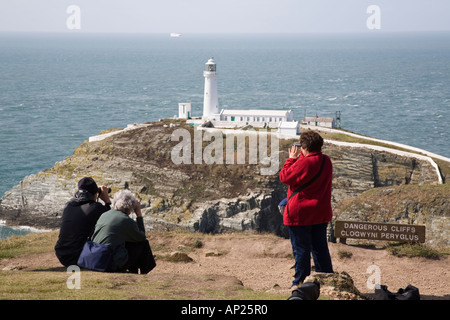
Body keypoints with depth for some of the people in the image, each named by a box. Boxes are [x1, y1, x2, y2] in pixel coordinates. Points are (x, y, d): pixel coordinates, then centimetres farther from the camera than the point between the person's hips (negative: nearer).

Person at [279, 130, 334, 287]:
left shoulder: (303, 163, -21)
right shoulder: (326, 161, 5)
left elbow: (284, 177, -11)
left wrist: (291, 159, 0)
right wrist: (299, 159, 12)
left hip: (300, 214, -7)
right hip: (321, 214, 7)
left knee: (301, 249, 1)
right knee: (320, 248, 15)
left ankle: (301, 282, 7)